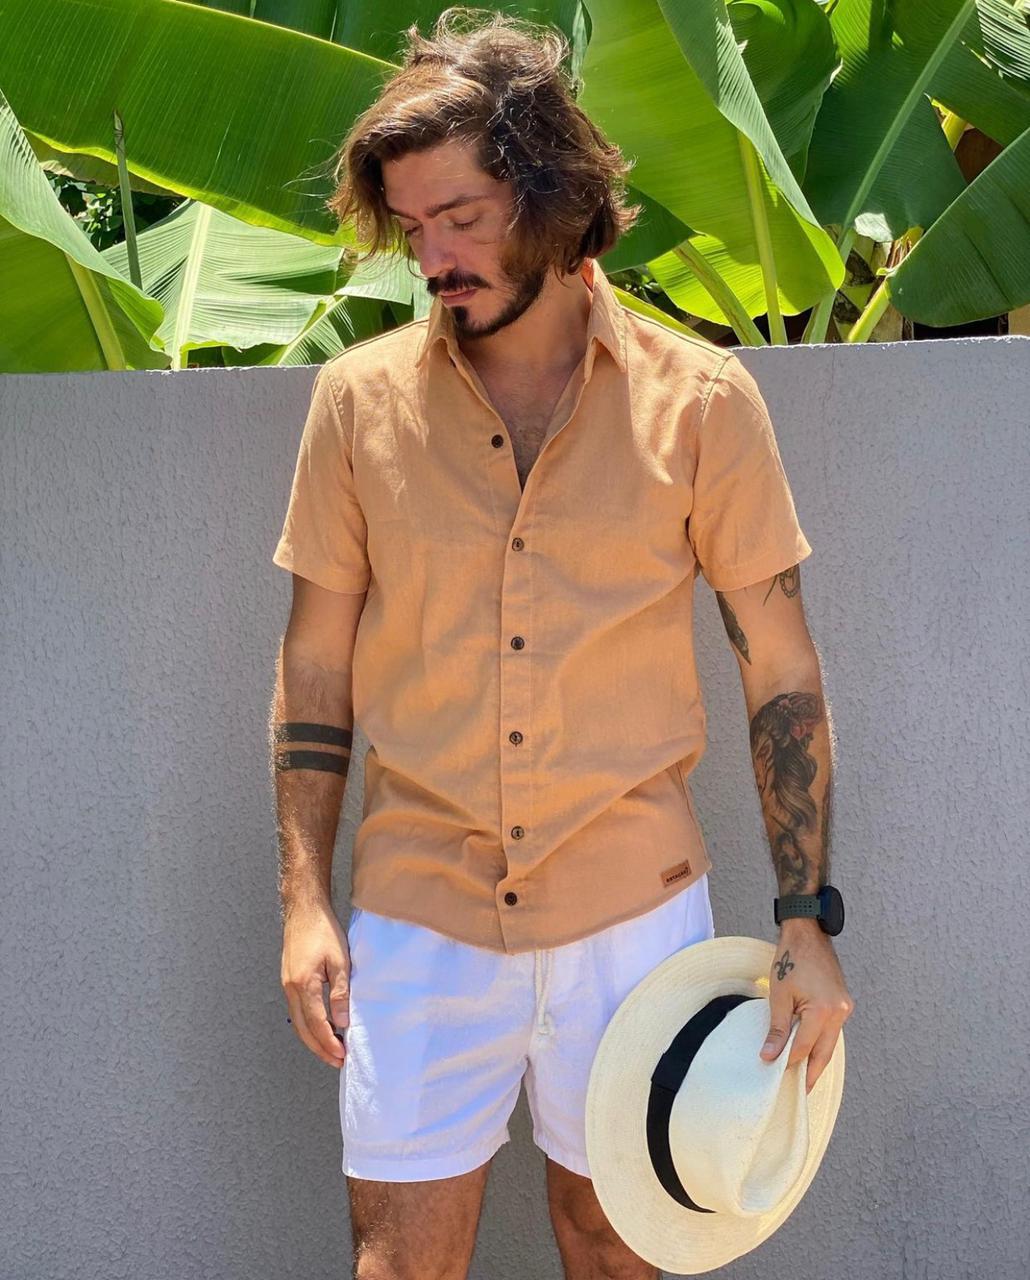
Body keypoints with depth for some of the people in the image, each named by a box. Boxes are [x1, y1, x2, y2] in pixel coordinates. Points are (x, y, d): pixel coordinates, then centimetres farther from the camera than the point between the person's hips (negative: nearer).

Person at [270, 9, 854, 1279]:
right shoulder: (361, 396, -1)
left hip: (632, 907, 0)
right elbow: (316, 660, 5)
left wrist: (806, 920, -2)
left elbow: (780, 671, 0)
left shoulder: (699, 399, -4)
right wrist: (305, 899, -1)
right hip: (418, 914, 1)